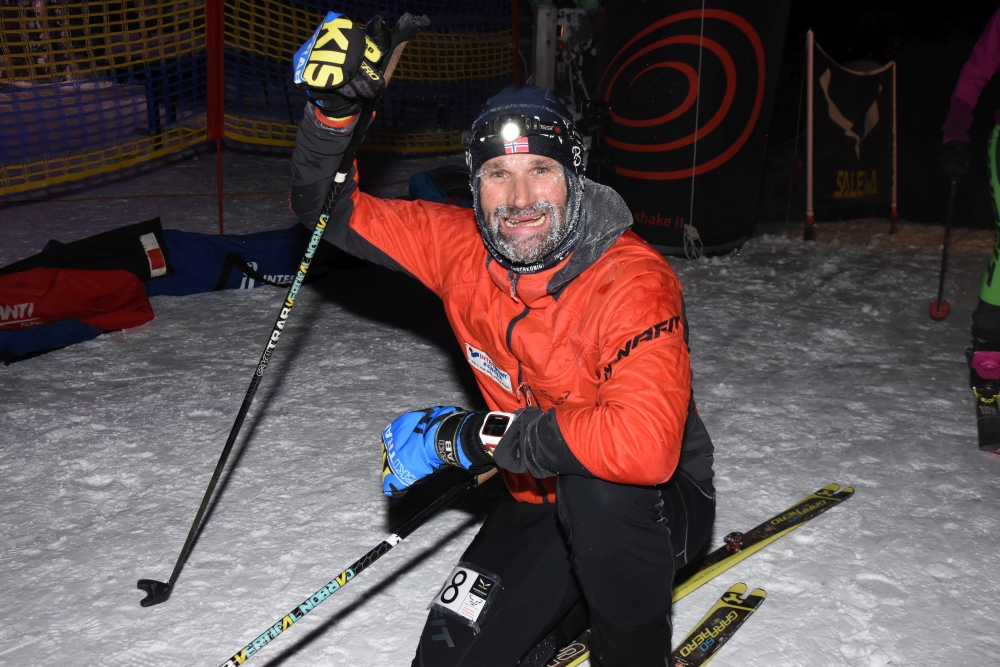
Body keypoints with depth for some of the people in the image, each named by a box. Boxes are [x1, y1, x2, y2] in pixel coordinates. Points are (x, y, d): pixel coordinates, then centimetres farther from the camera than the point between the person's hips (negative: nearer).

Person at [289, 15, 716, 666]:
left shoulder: (633, 282, -29)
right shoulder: (463, 247, -10)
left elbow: (643, 445, -43)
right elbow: (333, 209, -1)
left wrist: (469, 436, -35)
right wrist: (333, 109, -22)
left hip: (660, 504, -4)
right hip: (542, 501, 5)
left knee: (597, 487, -37)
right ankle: (577, 594, 22)